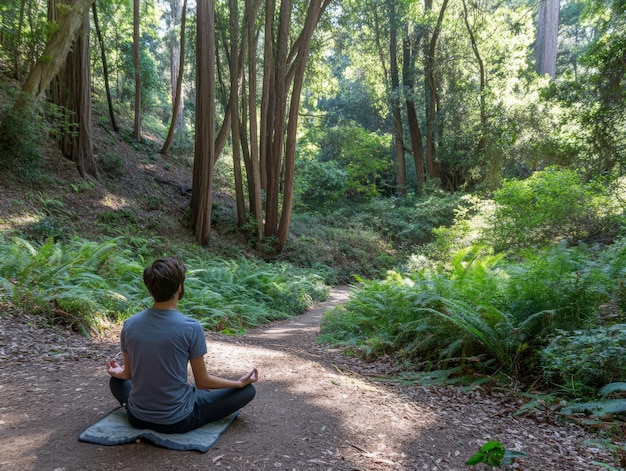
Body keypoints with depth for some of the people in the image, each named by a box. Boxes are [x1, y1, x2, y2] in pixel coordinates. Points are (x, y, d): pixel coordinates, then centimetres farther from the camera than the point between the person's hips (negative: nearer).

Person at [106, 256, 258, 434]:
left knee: (116, 381, 35)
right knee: (247, 390, 7)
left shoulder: (129, 324, -8)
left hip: (137, 418, 5)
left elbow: (129, 374, 6)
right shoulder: (191, 327, -21)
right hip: (178, 421, -5)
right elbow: (202, 382, -10)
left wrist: (118, 373, 31)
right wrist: (240, 382, 6)